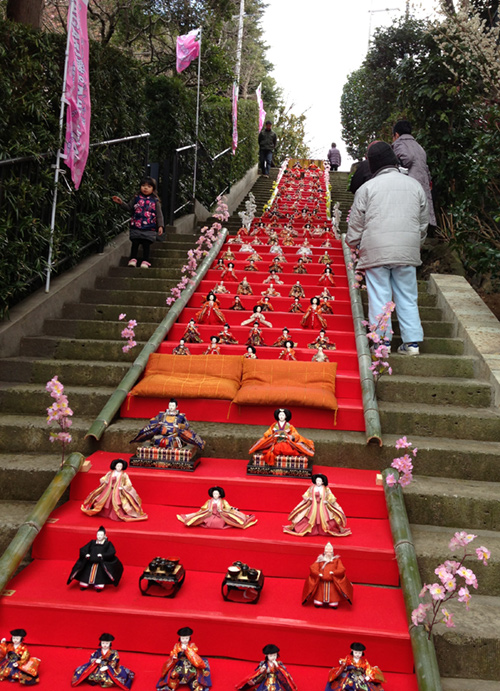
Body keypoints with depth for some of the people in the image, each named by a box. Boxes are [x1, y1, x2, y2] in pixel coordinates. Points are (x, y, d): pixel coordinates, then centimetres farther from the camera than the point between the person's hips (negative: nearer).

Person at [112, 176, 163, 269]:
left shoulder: (155, 201, 2)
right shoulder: (136, 198, 6)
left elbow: (159, 214, 2)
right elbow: (129, 207, 13)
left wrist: (160, 226, -4)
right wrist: (121, 203, 0)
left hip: (149, 228, -1)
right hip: (136, 227, 1)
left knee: (146, 244, 1)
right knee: (135, 243, 4)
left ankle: (145, 261, 8)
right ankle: (133, 259, 11)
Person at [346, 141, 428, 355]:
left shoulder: (367, 187, 0)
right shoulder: (414, 185, 10)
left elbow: (356, 223, 4)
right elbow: (423, 223, 16)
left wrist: (353, 242, 21)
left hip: (376, 251, -2)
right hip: (407, 251, 3)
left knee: (379, 297, 3)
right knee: (407, 297, 8)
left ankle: (382, 341, 4)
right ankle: (412, 341, 9)